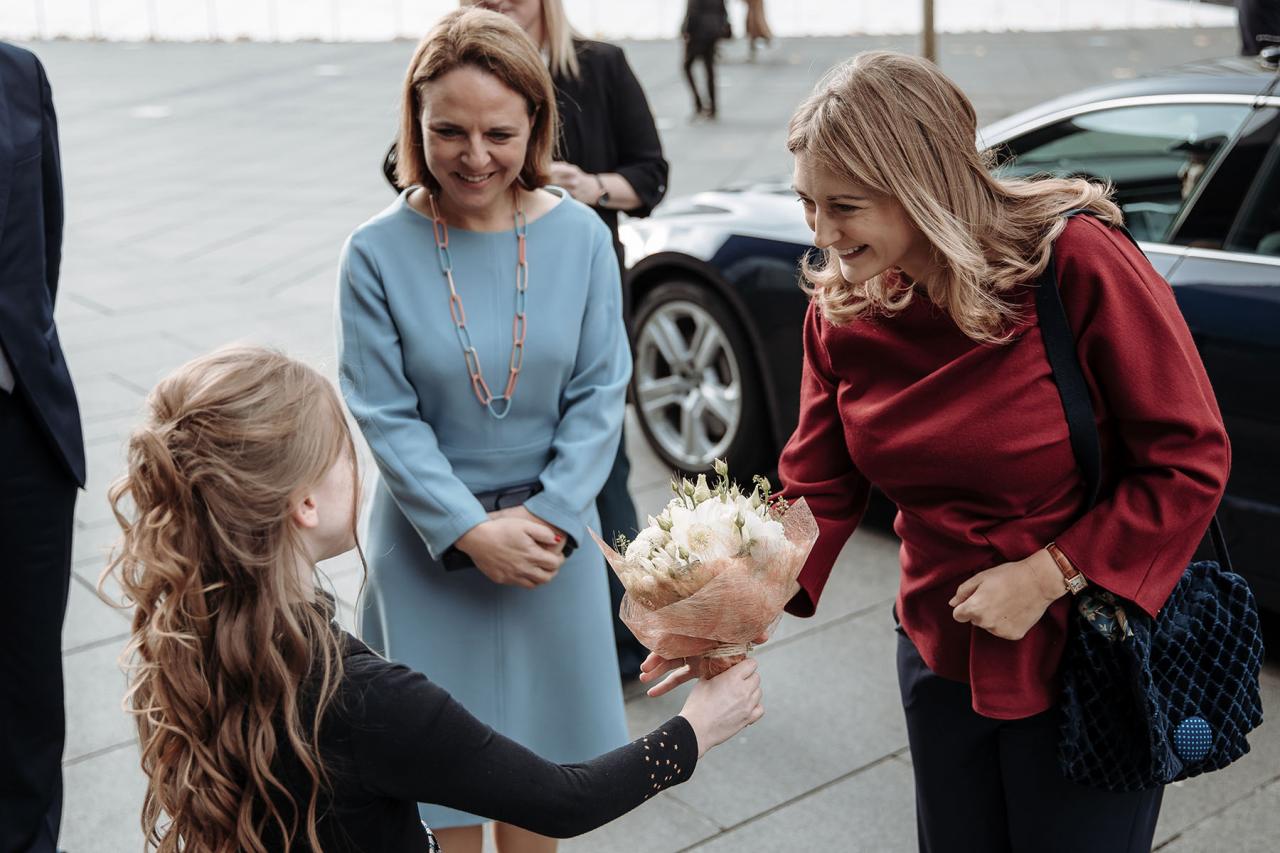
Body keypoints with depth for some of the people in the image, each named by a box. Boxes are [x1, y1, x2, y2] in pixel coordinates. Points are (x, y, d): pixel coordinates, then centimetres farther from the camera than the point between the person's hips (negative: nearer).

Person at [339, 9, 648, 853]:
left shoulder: (580, 236, -9)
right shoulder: (378, 252, -13)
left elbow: (600, 393, -6)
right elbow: (387, 415, -12)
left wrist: (548, 515, -14)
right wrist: (470, 530, -17)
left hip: (552, 531, 2)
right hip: (431, 540, -1)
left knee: (535, 742, 18)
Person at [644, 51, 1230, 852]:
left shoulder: (1078, 261, -23)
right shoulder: (840, 309, -8)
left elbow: (1189, 461, -17)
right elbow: (818, 489, -4)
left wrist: (1050, 575, -21)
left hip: (1092, 658, -4)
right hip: (942, 656, 5)